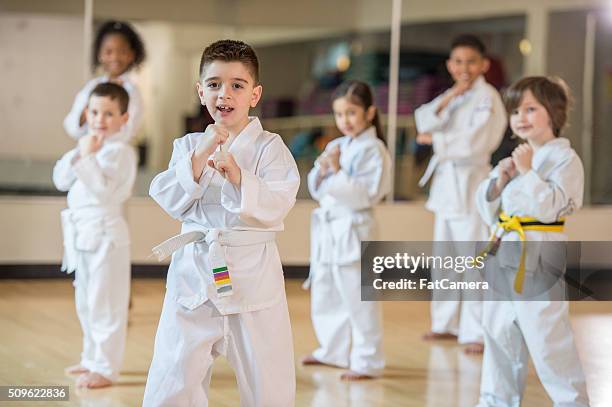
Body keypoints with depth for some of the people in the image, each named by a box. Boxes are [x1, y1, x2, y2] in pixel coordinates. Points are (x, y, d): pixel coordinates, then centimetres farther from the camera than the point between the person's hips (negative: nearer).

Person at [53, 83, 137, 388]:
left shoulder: (120, 151, -14)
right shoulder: (88, 145, 13)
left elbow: (104, 190, -24)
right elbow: (60, 180, 5)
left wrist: (89, 157, -28)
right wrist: (79, 153, -8)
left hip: (105, 234, -9)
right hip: (82, 233, 9)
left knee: (104, 303, -4)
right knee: (86, 302, 19)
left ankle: (105, 368, 2)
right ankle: (93, 358, 32)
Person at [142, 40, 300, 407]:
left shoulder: (269, 147, -1)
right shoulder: (189, 145, 9)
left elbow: (276, 207, -13)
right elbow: (170, 200, -3)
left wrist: (237, 176, -26)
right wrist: (200, 157, -14)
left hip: (252, 273, -2)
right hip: (195, 270, 2)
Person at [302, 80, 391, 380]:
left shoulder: (373, 150, -11)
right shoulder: (336, 146, 12)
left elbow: (368, 194, -19)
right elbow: (316, 190, 15)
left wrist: (338, 170, -20)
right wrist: (321, 169, -5)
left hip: (352, 230, -8)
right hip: (328, 229, 8)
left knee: (358, 299, -5)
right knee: (325, 296, 18)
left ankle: (366, 361, 4)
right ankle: (333, 351, 33)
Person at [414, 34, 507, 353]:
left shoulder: (487, 97, -9)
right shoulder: (451, 96, 15)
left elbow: (474, 143, -20)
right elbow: (424, 121, 0)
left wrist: (434, 140, -9)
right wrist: (449, 98, -13)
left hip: (471, 183, -8)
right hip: (446, 182, 8)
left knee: (473, 260, -10)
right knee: (444, 259, 16)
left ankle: (476, 332, -7)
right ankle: (446, 323, 27)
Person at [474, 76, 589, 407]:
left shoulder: (565, 159, -10)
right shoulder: (516, 156, 13)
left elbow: (550, 206, -21)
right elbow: (487, 209, 14)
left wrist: (527, 172, -19)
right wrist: (499, 180, -4)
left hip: (538, 258, -8)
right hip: (505, 255, 8)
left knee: (549, 341, -7)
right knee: (499, 334, 16)